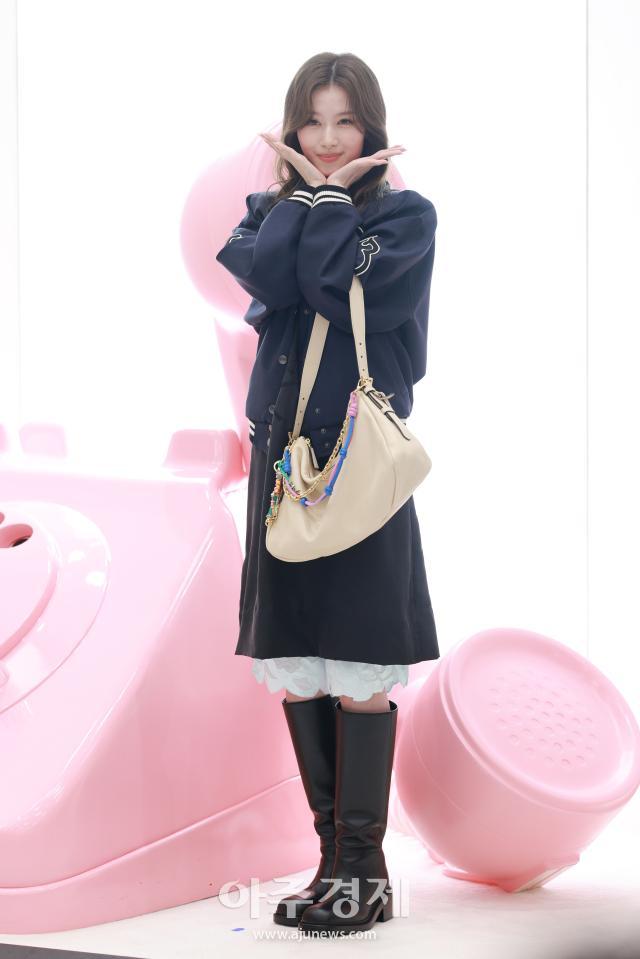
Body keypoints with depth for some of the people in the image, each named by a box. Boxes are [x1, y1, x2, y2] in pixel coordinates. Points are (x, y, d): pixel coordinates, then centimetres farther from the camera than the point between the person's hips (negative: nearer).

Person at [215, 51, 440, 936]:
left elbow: (348, 289, -17)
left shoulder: (405, 215, 2)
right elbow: (264, 276, -8)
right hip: (282, 456, 5)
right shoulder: (270, 210, 15)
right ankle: (335, 860, 16)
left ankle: (364, 869, 4)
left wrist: (326, 197, -5)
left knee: (359, 678, -5)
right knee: (296, 679, 6)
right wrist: (313, 193, -4)